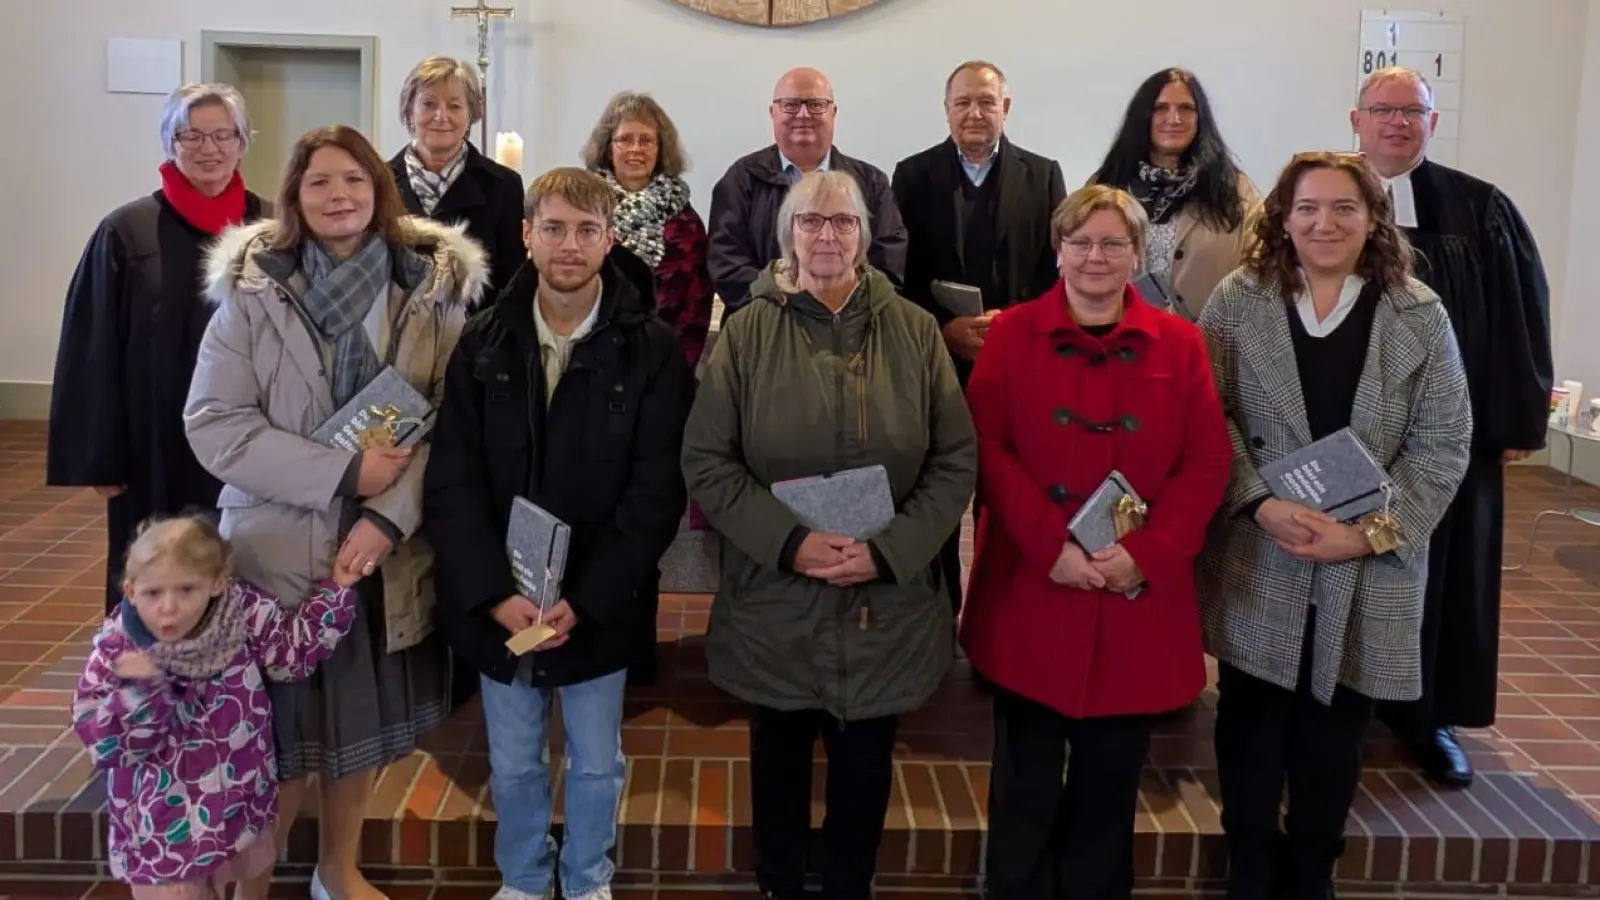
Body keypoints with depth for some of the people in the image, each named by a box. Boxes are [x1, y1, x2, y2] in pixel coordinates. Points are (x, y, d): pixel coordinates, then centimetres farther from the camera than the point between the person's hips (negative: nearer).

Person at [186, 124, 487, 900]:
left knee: (363, 717, 17)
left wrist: (390, 515, -17)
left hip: (391, 548, 2)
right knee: (280, 730, 6)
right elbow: (214, 426, -11)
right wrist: (344, 473, -18)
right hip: (280, 547, -2)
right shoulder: (250, 290, -6)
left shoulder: (434, 287, -2)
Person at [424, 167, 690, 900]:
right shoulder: (483, 343, -2)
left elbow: (656, 492, -12)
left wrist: (584, 600, -18)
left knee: (596, 764, 16)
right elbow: (452, 482, -5)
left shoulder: (651, 350, -9)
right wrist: (495, 593, -16)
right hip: (497, 605, 2)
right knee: (512, 765, 17)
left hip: (598, 607, -1)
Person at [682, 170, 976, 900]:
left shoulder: (915, 332, -1)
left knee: (865, 764, 15)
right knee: (779, 758, 17)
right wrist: (788, 541, -18)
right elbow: (706, 462, -6)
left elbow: (956, 460, -2)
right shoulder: (747, 333, -3)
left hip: (886, 602, 1)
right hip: (774, 598, 0)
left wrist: (890, 549, -14)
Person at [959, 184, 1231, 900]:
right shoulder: (1012, 334, 2)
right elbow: (986, 447, -4)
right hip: (1031, 592, -1)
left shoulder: (1179, 344, 6)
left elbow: (1208, 463, 1)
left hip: (1138, 597, 2)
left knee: (1111, 782, 13)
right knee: (1026, 781, 8)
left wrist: (1147, 554, -12)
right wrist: (1050, 544, -15)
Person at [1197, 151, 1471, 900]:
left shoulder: (1420, 316, 0)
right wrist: (1260, 504, -17)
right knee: (1253, 725, 10)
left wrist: (1373, 531, -13)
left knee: (1334, 736, 13)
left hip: (1369, 569, 1)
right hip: (1257, 562, 0)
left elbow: (1442, 445, -2)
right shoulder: (1238, 301, 0)